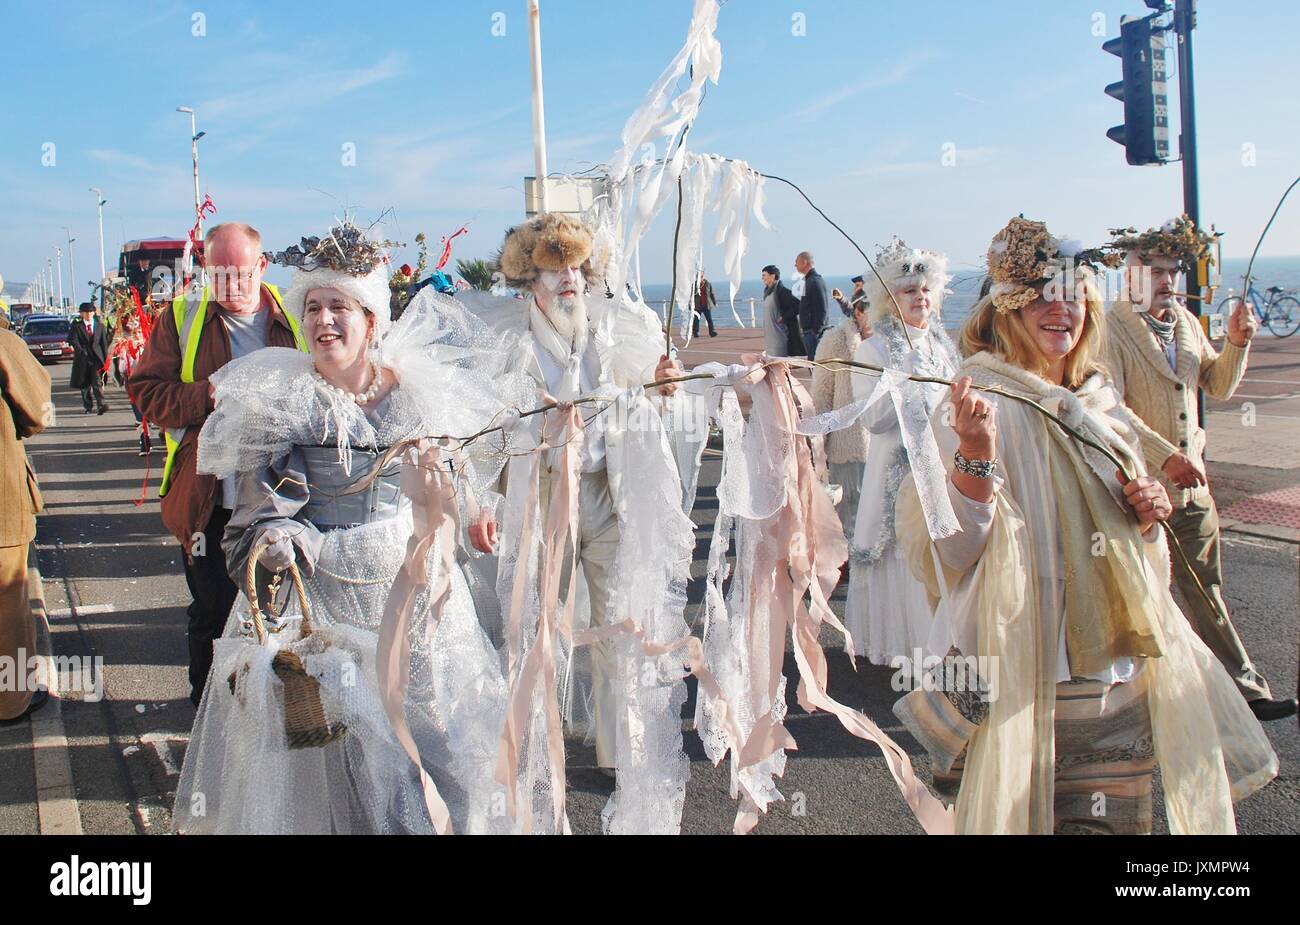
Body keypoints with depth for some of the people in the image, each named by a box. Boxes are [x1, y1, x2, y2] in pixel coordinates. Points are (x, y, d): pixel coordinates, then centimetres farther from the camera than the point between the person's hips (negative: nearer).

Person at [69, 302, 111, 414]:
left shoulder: (100, 326, 10)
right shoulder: (76, 326, 4)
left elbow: (104, 343, 10)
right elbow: (73, 340, -8)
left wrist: (105, 359, 5)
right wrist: (81, 351, -22)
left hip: (97, 359, -1)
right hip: (82, 359, 1)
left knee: (97, 383, -12)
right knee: (84, 384, 7)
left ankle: (101, 405, -19)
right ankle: (88, 407, 18)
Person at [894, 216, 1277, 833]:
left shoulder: (1101, 405, 10)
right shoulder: (980, 399, -10)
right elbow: (952, 551, -19)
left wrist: (1147, 514, 0)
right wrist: (975, 454, -34)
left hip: (1122, 666, 7)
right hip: (1031, 677, -6)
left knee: (1119, 817, 13)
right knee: (1025, 817, 0)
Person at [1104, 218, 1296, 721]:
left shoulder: (1186, 321, 10)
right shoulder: (1110, 329, -12)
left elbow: (1220, 387, 17)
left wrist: (1237, 342, -1)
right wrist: (1166, 456, -28)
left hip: (1193, 483, 7)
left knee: (1205, 591, 16)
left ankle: (1242, 687, 24)